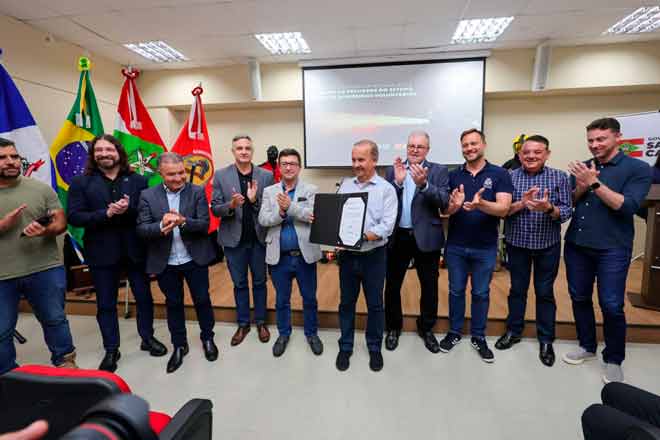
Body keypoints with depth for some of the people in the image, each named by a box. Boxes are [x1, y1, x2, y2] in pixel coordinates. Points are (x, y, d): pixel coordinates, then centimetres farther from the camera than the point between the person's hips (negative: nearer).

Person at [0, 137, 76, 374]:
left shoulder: (41, 188, 0)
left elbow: (61, 222, 0)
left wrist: (45, 231, -22)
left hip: (45, 270, 0)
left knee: (55, 320, 14)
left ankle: (65, 360, 34)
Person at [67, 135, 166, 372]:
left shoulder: (137, 180, 0)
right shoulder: (80, 182, -1)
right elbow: (74, 217, -8)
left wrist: (128, 210, -24)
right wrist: (106, 214, -22)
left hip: (135, 249, 1)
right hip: (102, 252, 0)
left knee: (144, 297, 13)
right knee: (106, 303, 11)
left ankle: (147, 338, 33)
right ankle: (111, 350, 28)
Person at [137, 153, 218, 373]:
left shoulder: (197, 192, -6)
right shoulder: (148, 196, -4)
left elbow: (204, 225, -12)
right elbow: (141, 229, -10)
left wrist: (182, 221, -30)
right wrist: (161, 227, -31)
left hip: (195, 259, -1)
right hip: (165, 263, 1)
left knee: (202, 300, 13)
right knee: (173, 304, 16)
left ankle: (207, 338, 36)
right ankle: (179, 345, 35)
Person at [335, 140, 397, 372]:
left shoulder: (386, 189, -6)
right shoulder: (345, 185, 7)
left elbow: (387, 225, -14)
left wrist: (363, 236, -27)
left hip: (373, 255, -3)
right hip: (347, 254, 3)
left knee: (375, 304, 11)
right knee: (346, 302, 14)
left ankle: (375, 348, 31)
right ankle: (345, 347, 31)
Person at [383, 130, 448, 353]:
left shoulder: (439, 171, 0)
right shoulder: (392, 171, 3)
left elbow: (444, 203, -14)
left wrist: (423, 184, -28)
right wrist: (397, 181, -20)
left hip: (426, 238, -1)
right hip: (397, 237, 1)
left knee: (429, 286, 12)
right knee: (392, 285, 12)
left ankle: (426, 328, 35)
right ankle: (393, 327, 33)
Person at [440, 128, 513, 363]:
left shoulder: (500, 174, -4)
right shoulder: (453, 175, 2)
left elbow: (503, 208, -14)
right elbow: (445, 210, -2)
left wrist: (480, 204, -33)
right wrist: (454, 205, -25)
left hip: (485, 247, -1)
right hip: (456, 245, 2)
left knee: (481, 293, 12)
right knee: (456, 291, 13)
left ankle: (479, 337, 28)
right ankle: (454, 332, 29)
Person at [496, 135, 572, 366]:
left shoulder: (560, 177, -3)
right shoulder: (509, 177, -2)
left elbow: (567, 211, -8)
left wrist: (548, 208, -28)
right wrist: (521, 203, -23)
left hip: (547, 245, -1)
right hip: (517, 243, 1)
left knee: (545, 292, 10)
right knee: (517, 289, 14)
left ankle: (546, 340, 26)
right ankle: (513, 331, 30)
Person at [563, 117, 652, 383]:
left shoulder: (638, 169, -4)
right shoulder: (581, 168, 7)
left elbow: (627, 206, -16)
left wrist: (594, 183, -20)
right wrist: (581, 187, -11)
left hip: (612, 249, -4)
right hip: (576, 245, 4)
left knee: (611, 306, 0)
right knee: (579, 299, 13)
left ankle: (614, 359, 20)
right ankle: (587, 346, 31)